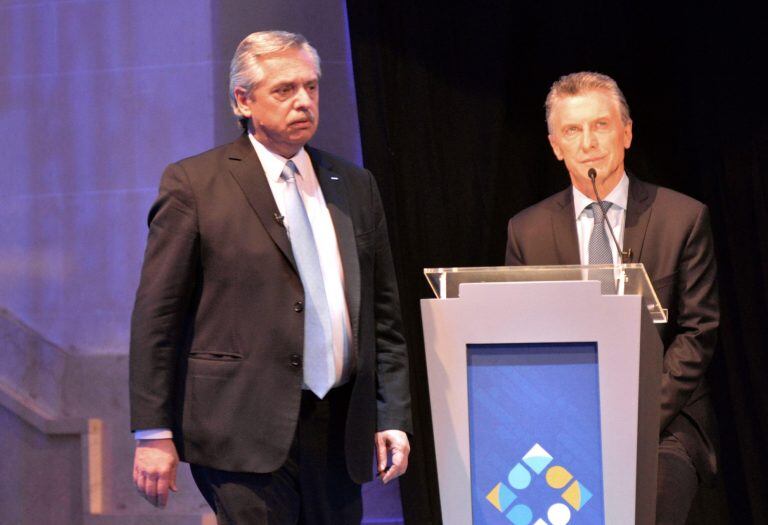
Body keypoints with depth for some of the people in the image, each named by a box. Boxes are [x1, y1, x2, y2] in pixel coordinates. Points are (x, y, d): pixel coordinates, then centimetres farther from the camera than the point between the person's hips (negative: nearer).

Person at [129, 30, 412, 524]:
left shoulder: (356, 186, 15)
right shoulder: (194, 184, 0)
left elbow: (384, 315, 16)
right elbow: (156, 316, -2)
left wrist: (393, 418, 9)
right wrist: (153, 434, -7)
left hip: (339, 432, 5)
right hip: (245, 434, -5)